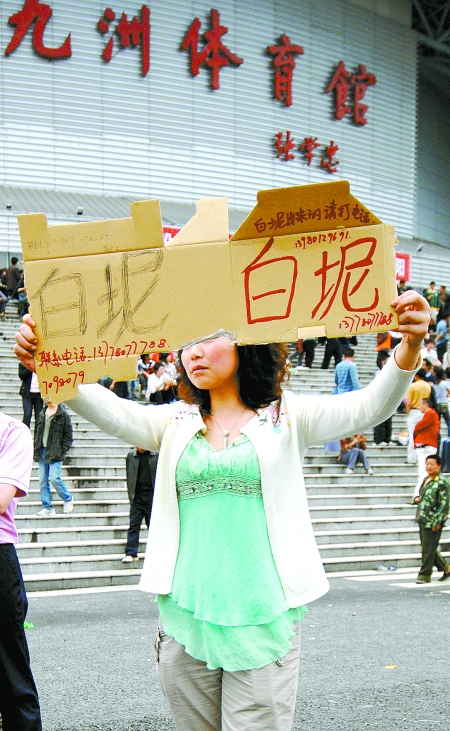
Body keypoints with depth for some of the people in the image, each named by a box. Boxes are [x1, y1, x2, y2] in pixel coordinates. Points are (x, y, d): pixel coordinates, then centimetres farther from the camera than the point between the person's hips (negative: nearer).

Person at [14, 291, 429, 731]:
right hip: (185, 619, 3)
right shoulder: (175, 422, 11)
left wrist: (408, 351, -30)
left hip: (263, 619, -3)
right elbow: (111, 412, -5)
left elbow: (368, 408, -10)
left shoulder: (287, 416, 4)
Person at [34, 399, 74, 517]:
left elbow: (68, 434, -6)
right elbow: (37, 431, 17)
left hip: (55, 453, -6)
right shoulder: (42, 413, 12)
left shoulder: (63, 414, -7)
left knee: (54, 478, -13)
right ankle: (48, 508, 10)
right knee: (43, 480, 4)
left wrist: (63, 450, -11)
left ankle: (68, 499, 11)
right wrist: (36, 449, 9)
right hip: (42, 452, 6)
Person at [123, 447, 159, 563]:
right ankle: (131, 553, -2)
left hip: (152, 494, -1)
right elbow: (129, 475, 10)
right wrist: (131, 495, 5)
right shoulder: (131, 455, 5)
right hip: (137, 496, 1)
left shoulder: (156, 455, -1)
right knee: (133, 525, -3)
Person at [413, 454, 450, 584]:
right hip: (423, 520, 9)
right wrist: (417, 498, 5)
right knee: (428, 548, 14)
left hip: (433, 522, -9)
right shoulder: (426, 479, 13)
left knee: (428, 549, -2)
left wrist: (437, 521, -19)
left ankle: (424, 575, 7)